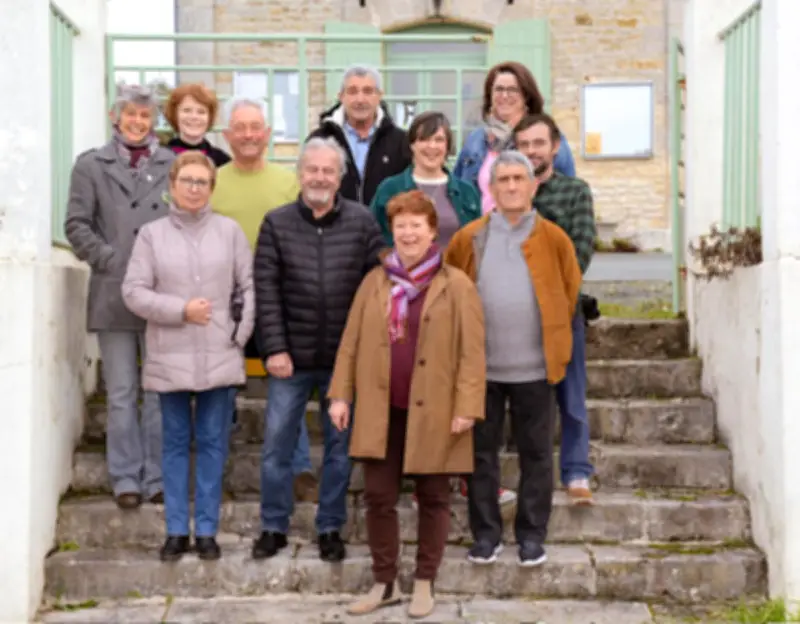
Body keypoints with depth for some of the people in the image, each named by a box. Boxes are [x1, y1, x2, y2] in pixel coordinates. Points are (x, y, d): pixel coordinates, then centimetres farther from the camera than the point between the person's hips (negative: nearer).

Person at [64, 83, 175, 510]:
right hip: (113, 294, 0)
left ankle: (157, 478, 11)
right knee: (121, 393, 4)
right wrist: (110, 260, -7)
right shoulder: (91, 165, 9)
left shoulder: (174, 165, 9)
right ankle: (126, 478, 10)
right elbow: (77, 224, 4)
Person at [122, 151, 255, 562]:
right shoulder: (152, 234, 2)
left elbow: (248, 286, 5)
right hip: (170, 357, 0)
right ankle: (176, 530, 14)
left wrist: (241, 332, -6)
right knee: (176, 443, 7)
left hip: (220, 356, 0)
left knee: (213, 443, 5)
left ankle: (207, 530, 12)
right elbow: (133, 292, -2)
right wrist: (181, 310, -11)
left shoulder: (230, 231, 3)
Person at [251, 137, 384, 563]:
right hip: (292, 356, 0)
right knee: (277, 443, 4)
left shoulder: (362, 222, 0)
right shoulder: (277, 223, 1)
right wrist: (275, 348, -9)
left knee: (340, 445, 9)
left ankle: (331, 528, 22)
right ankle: (273, 527, 18)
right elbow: (266, 290, -2)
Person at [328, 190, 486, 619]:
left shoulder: (456, 285, -4)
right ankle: (385, 582, 20)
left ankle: (424, 583, 22)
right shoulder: (375, 281, 8)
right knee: (378, 497, 6)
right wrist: (341, 394, 3)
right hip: (380, 411, 3)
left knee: (432, 498, 8)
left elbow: (472, 352, -7)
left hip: (432, 413, -3)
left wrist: (467, 406, -14)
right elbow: (351, 342, 9)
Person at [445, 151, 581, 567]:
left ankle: (532, 535, 19)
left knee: (535, 453, 7)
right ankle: (486, 533, 19)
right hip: (481, 365, 1)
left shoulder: (553, 239, 0)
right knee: (481, 451, 8)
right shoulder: (468, 239, 1)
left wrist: (553, 334, 11)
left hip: (533, 366, -1)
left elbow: (570, 291, 11)